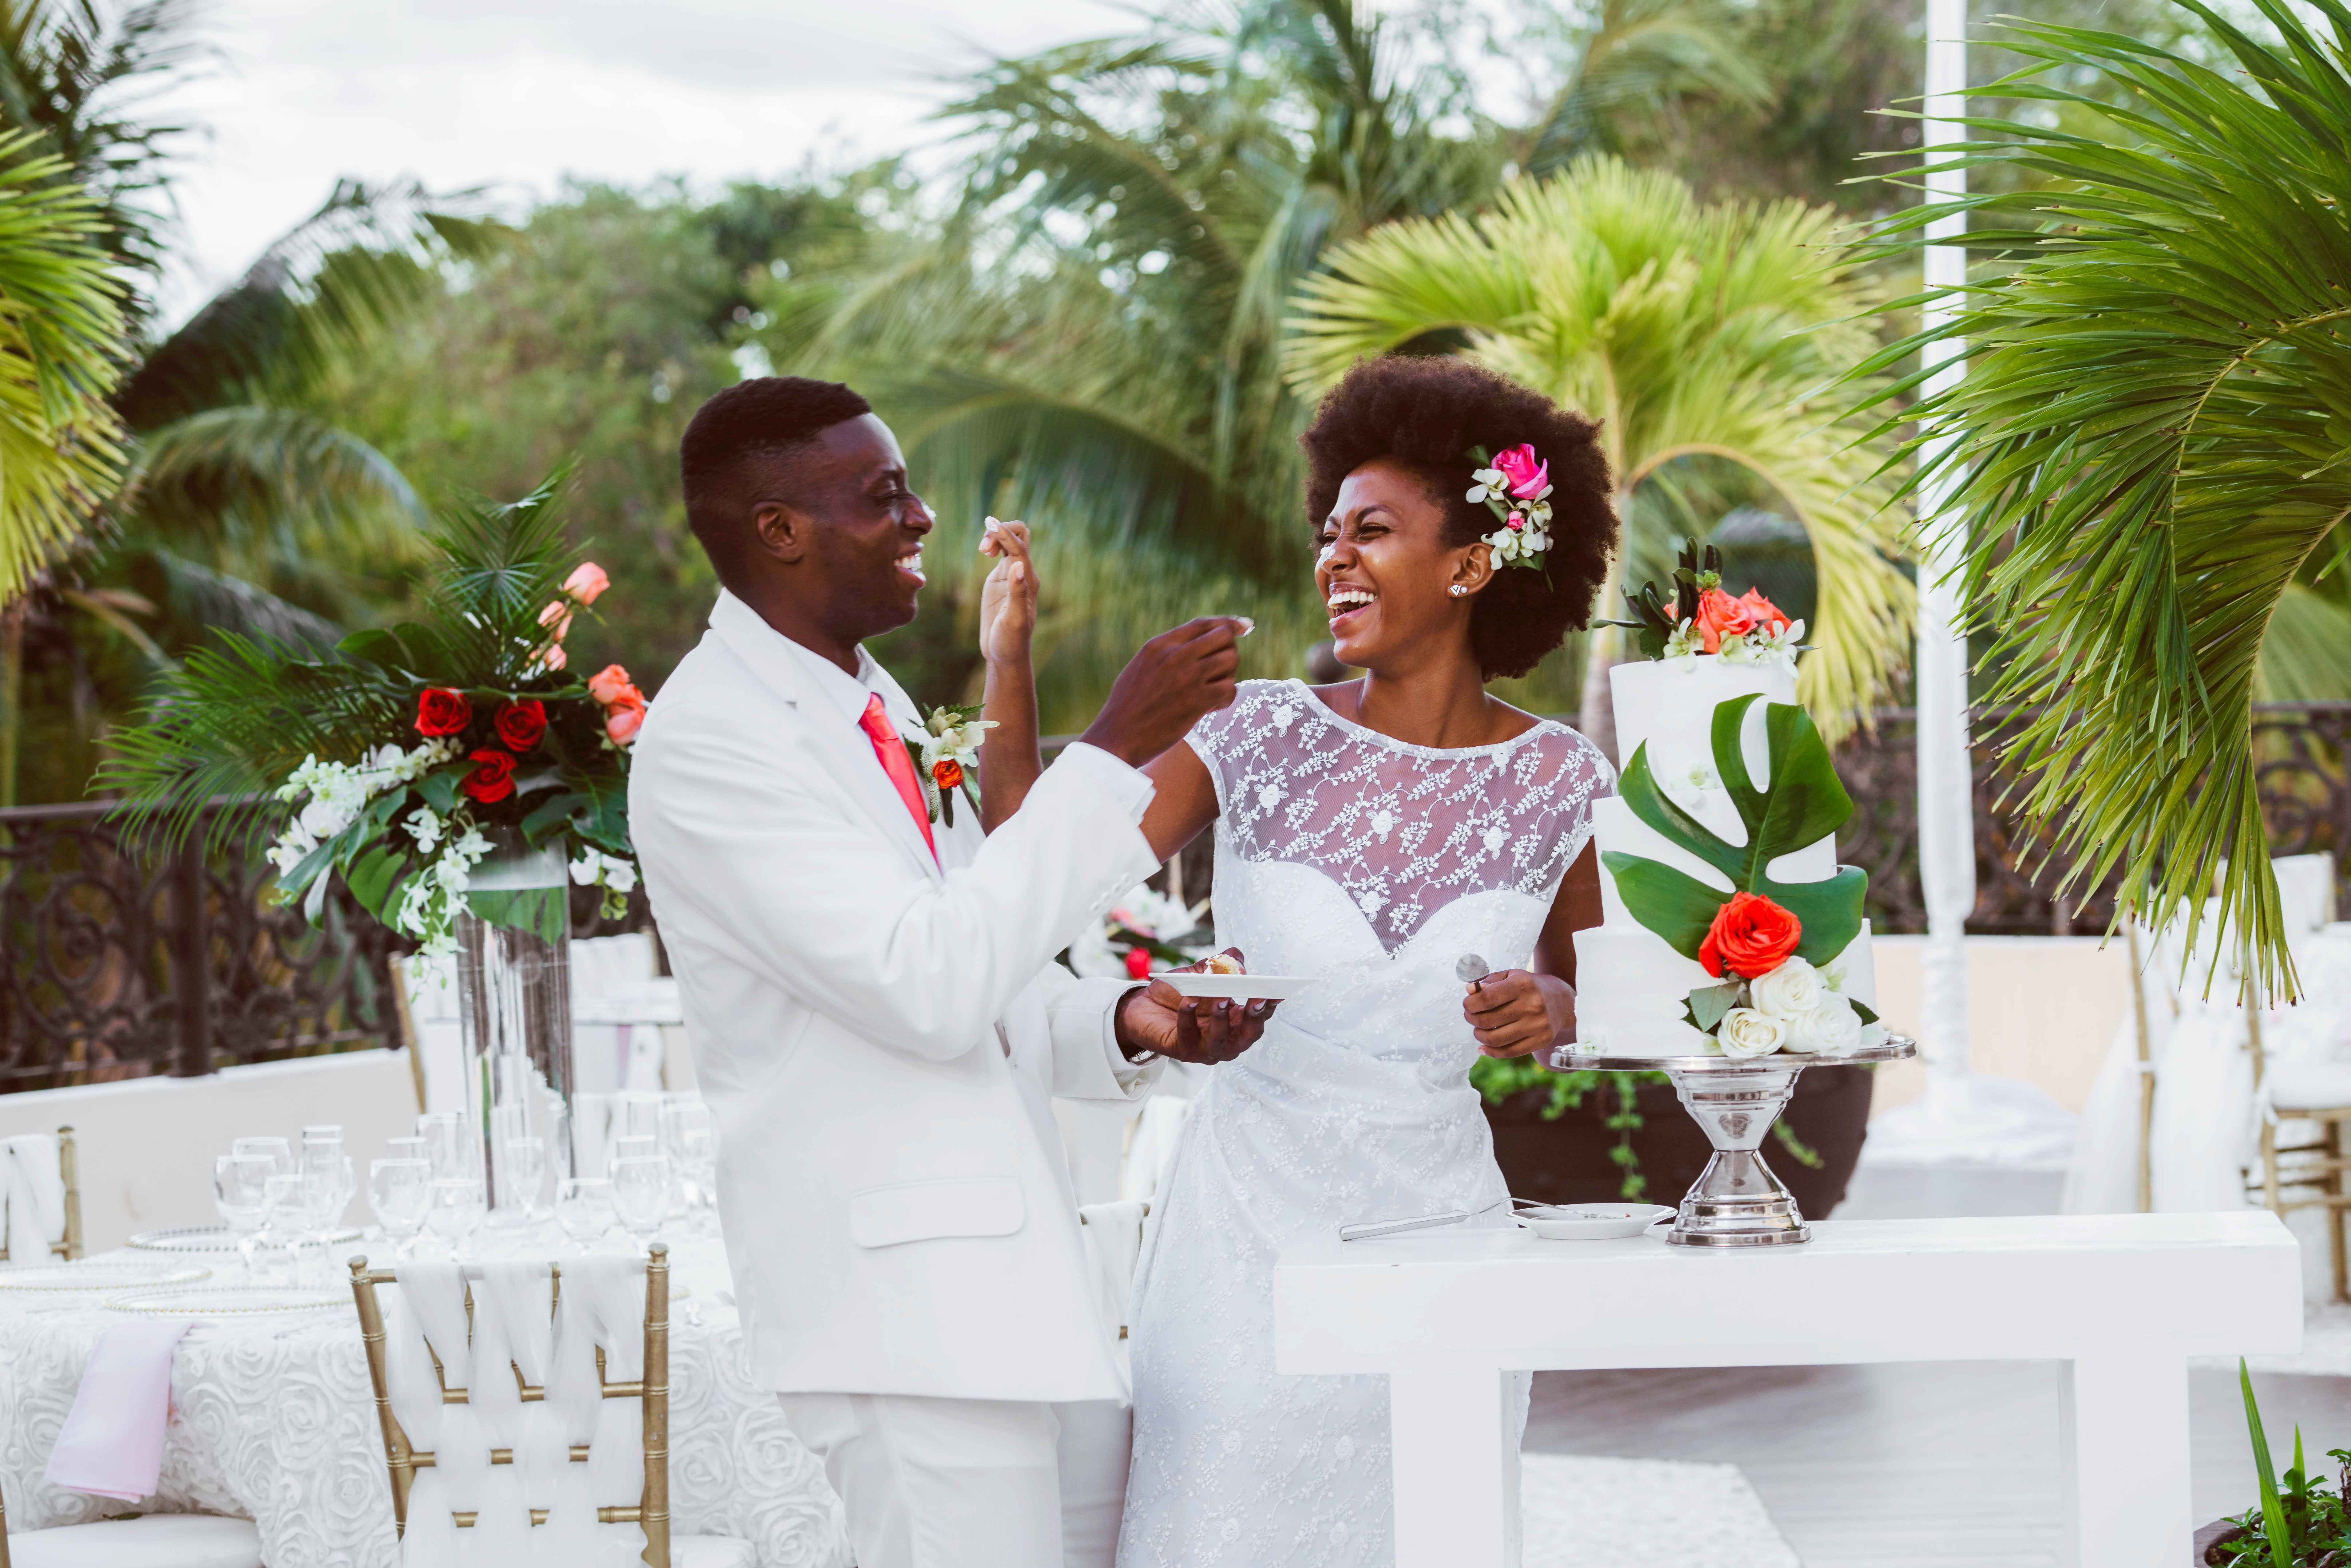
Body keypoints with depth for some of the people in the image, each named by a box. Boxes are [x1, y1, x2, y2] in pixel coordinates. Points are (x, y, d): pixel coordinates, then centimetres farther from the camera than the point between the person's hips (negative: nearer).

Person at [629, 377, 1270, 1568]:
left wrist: (1127, 1024, 1)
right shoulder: (706, 741, -14)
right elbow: (930, 990, -23)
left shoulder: (875, 707, 15)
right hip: (903, 1306, -9)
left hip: (1022, 1281, 9)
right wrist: (1113, 750, -21)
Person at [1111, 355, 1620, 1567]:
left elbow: (1587, 986, 14)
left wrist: (1551, 1009, -9)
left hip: (1437, 1215, 1)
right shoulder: (1257, 737, -5)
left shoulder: (1555, 781, -2)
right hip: (1249, 1211, -1)